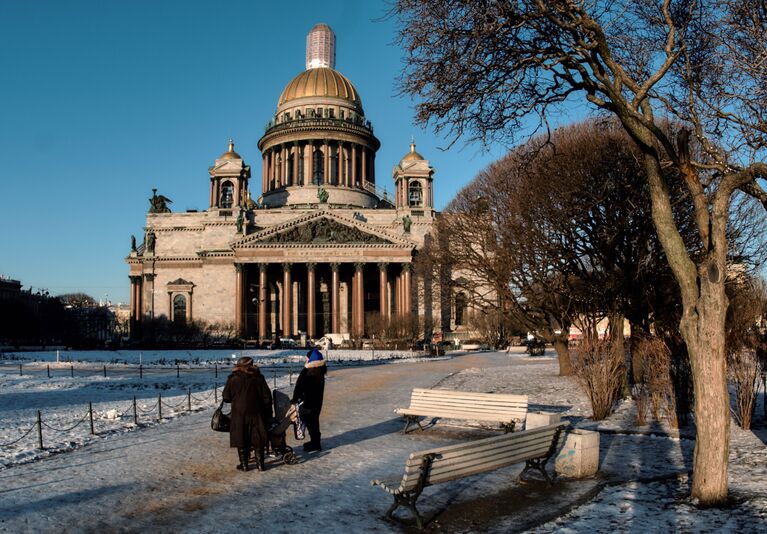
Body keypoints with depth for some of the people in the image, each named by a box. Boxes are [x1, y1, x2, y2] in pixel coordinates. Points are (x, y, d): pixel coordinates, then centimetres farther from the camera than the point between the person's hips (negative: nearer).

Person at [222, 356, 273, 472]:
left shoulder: (233, 379, -4)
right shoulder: (258, 378, -1)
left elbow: (226, 397, 0)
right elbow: (267, 397, 0)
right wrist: (268, 414, 9)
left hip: (239, 414, -1)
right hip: (256, 413, 1)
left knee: (241, 440, 9)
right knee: (258, 440, 10)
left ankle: (244, 464, 11)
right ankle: (260, 463, 12)